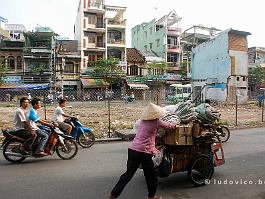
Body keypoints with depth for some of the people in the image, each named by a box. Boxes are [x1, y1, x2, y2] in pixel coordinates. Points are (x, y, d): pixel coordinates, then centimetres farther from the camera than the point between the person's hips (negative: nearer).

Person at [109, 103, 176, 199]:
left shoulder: (142, 121, 12)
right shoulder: (156, 122, -4)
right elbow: (168, 125, 12)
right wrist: (174, 125, 33)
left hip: (132, 149, 6)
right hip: (143, 152, -6)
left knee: (129, 173, 17)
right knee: (151, 175, 15)